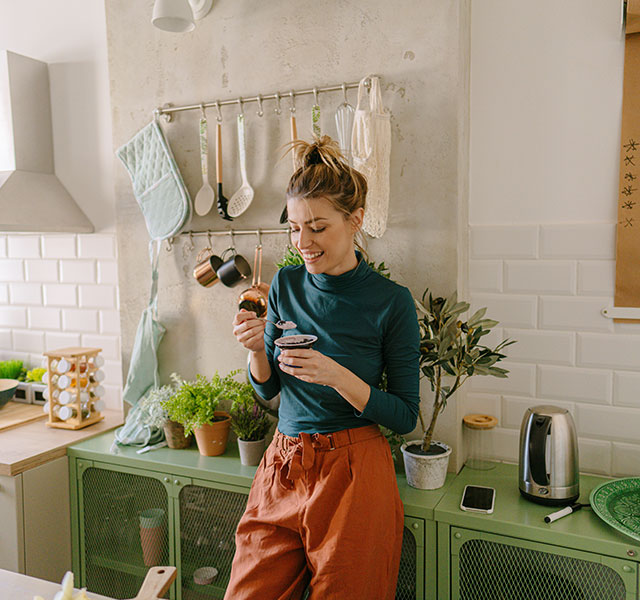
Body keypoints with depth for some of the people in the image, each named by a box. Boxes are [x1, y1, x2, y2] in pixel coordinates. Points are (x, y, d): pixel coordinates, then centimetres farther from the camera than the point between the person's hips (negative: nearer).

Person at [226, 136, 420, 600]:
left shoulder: (391, 301, -11)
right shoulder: (286, 285, 1)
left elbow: (405, 416, -8)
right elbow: (268, 388, 10)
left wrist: (336, 375, -23)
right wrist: (257, 349, -11)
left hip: (353, 474, -4)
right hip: (282, 466, 4)